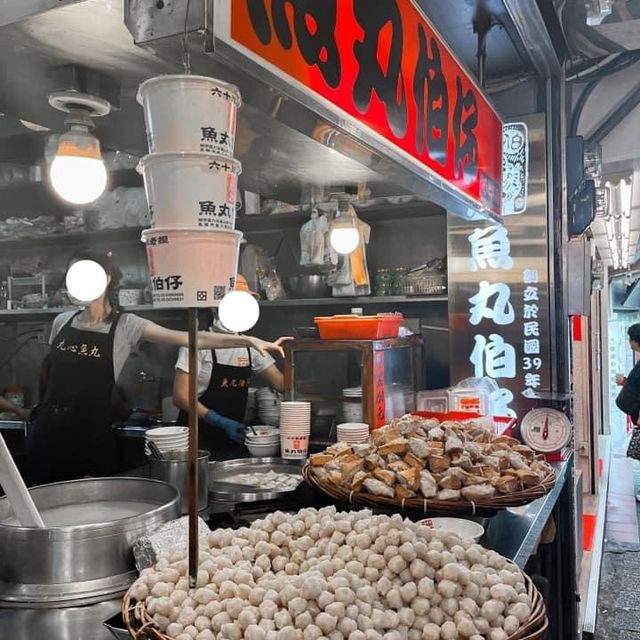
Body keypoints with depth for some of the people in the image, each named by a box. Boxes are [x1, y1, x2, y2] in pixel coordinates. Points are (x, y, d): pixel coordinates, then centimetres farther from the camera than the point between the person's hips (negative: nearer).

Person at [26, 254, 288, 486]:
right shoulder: (62, 321, 4)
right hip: (49, 430, 4)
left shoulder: (125, 326, -8)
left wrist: (248, 340, -23)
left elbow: (190, 338, -16)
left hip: (92, 434, -3)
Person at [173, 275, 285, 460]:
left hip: (234, 441, 5)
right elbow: (180, 396, -15)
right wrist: (220, 421, -23)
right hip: (199, 442, -5)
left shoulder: (250, 346, 5)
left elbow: (281, 384, 8)